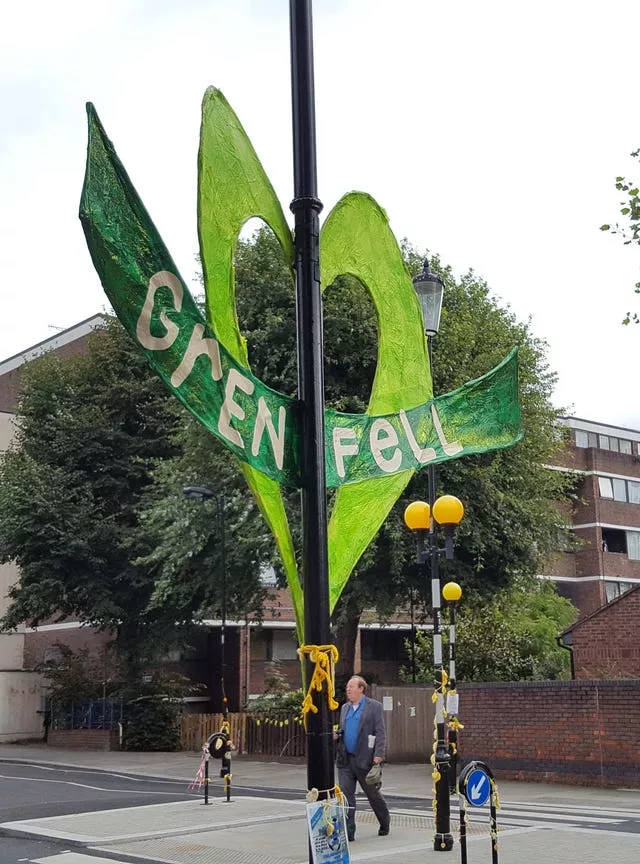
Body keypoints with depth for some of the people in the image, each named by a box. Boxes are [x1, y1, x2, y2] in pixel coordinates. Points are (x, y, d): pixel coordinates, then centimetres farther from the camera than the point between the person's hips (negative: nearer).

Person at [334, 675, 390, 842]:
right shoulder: (345, 708, 14)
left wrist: (378, 755, -18)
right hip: (345, 759, 5)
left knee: (373, 794, 10)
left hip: (365, 759, -5)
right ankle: (347, 832, -1)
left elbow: (380, 733, -9)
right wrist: (336, 734, 1)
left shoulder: (374, 707, -4)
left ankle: (385, 824, 33)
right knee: (345, 795, -3)